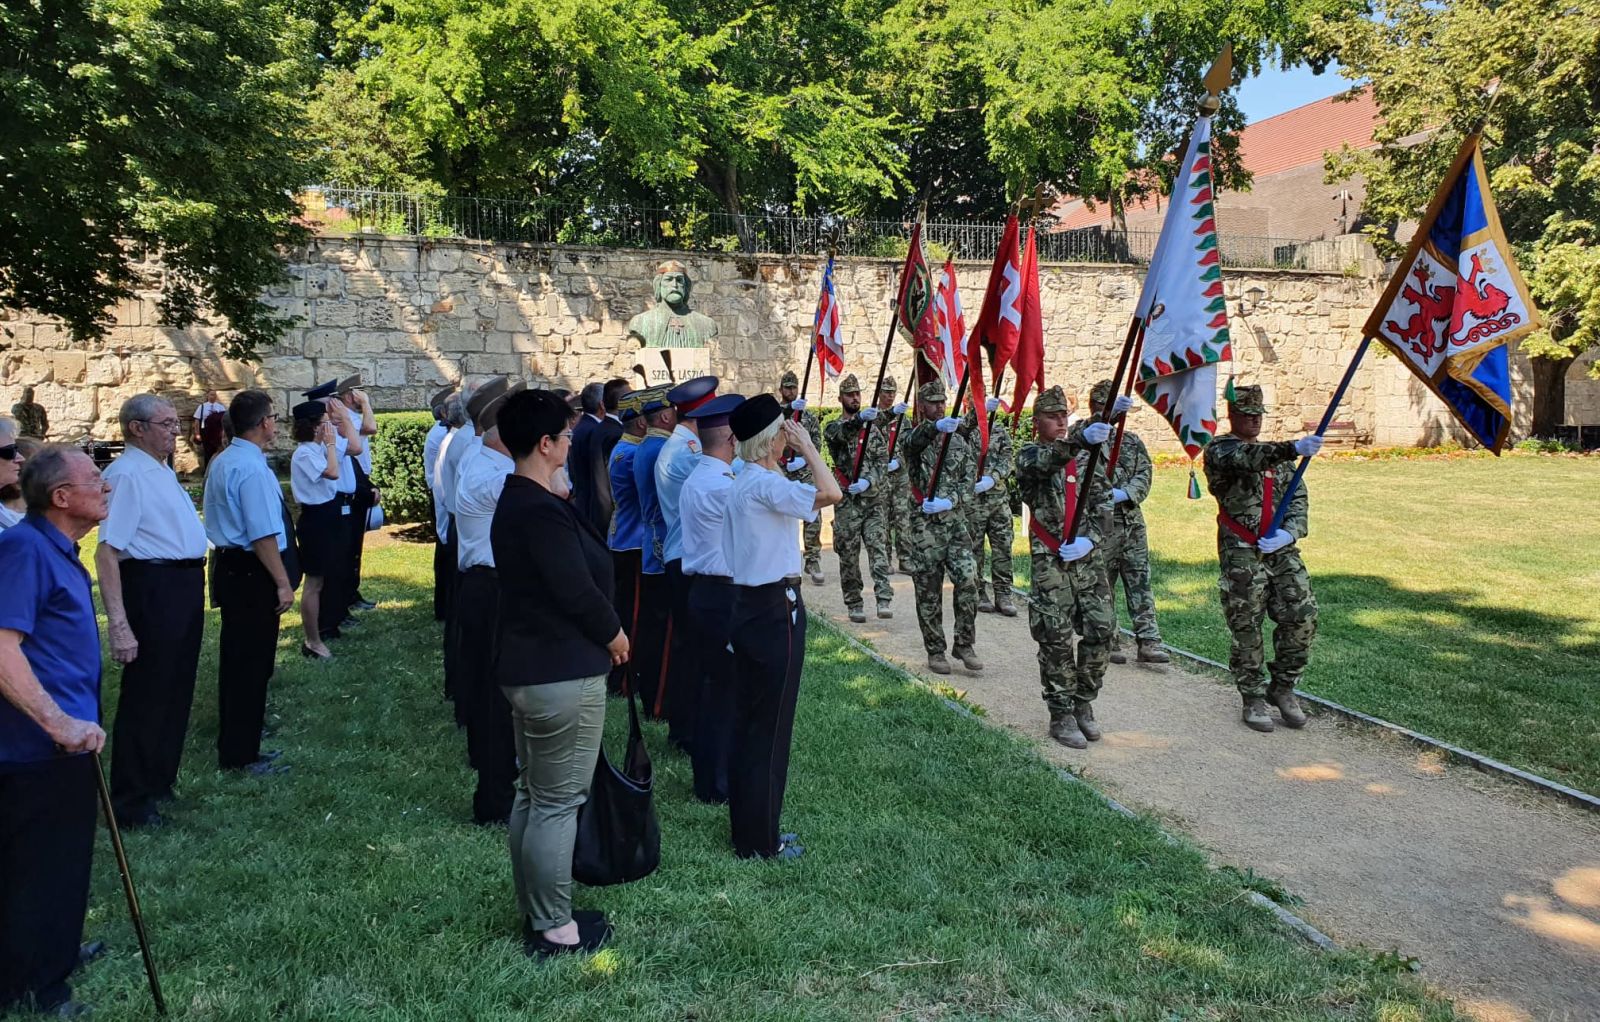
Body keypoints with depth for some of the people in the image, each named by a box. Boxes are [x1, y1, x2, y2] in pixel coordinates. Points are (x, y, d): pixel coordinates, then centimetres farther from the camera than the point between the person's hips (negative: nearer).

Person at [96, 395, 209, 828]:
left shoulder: (163, 471, 12)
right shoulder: (126, 475, -17)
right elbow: (107, 552, -23)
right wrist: (119, 624, -27)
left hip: (184, 586, 10)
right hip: (153, 587, -10)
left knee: (176, 690, 20)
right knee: (146, 695, 2)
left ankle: (159, 781, 37)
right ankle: (131, 803, 16)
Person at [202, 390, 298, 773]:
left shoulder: (222, 461, 12)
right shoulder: (253, 469, -20)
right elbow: (263, 535, -24)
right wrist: (283, 583, -19)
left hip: (229, 565, 10)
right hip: (252, 573, -10)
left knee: (237, 655, 20)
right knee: (252, 659, -1)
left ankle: (237, 734, 34)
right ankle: (241, 754, 6)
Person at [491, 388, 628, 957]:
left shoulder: (513, 501, 10)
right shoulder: (542, 511, -23)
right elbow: (577, 591, -23)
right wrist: (615, 634, -7)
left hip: (525, 668, 11)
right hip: (563, 675, -11)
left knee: (533, 794, 19)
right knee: (559, 803, 1)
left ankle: (533, 910, 33)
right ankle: (553, 929, 14)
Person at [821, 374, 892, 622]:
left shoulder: (874, 428, 10)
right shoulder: (835, 427, 3)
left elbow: (882, 461, 2)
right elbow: (842, 434, -23)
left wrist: (868, 481, -18)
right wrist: (859, 419, -45)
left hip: (872, 499, 1)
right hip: (847, 502, -1)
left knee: (879, 548, -10)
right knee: (848, 554, 4)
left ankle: (885, 599, -16)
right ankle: (854, 604, 13)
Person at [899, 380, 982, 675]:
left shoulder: (960, 441, 11)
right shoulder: (914, 438, 0)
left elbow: (969, 479, 5)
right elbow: (912, 441, -26)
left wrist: (950, 500, -15)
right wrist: (935, 427, -48)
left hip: (956, 520, 3)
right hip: (925, 524, -2)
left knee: (968, 581, -9)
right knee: (928, 591, 3)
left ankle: (964, 644, 6)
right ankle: (935, 652, 14)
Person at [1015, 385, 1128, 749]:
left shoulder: (1085, 457, 14)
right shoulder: (1030, 455, -1)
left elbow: (1103, 502, 7)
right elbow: (1049, 460, -27)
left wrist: (1090, 538, -11)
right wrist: (1082, 438, -46)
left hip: (1088, 557, 4)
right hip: (1050, 560, -4)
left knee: (1101, 630, 2)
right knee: (1057, 639, -2)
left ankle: (1083, 705, 19)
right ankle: (1061, 716, 10)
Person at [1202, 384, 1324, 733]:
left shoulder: (1277, 454, 18)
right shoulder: (1219, 449, -3)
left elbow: (1298, 498, 11)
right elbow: (1247, 459, -26)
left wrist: (1290, 532, -9)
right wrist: (1294, 449, -42)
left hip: (1283, 550, 5)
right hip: (1241, 553, -5)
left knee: (1302, 616, -2)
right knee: (1247, 628, 0)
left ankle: (1282, 688, 15)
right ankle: (1253, 699, 13)